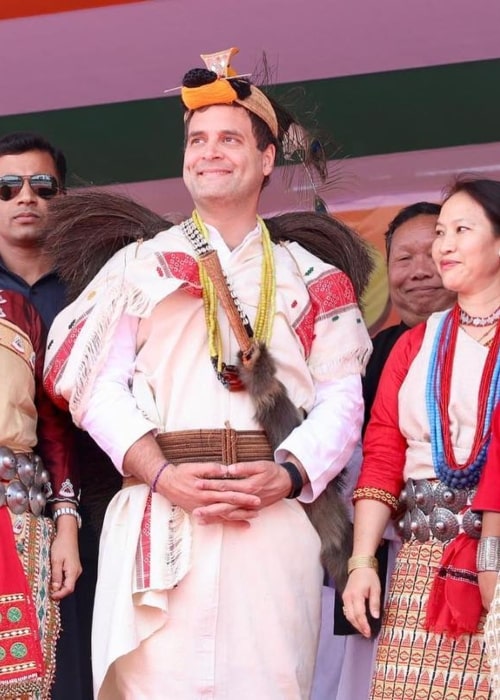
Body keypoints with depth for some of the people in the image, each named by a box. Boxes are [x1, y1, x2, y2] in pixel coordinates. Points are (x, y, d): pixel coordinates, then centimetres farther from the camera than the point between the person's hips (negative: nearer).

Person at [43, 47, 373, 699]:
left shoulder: (311, 281, 17)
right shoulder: (141, 266, 15)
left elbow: (341, 399, 6)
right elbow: (98, 384, 3)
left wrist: (286, 476, -12)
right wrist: (163, 475, -12)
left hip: (277, 517, 1)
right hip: (160, 519, -1)